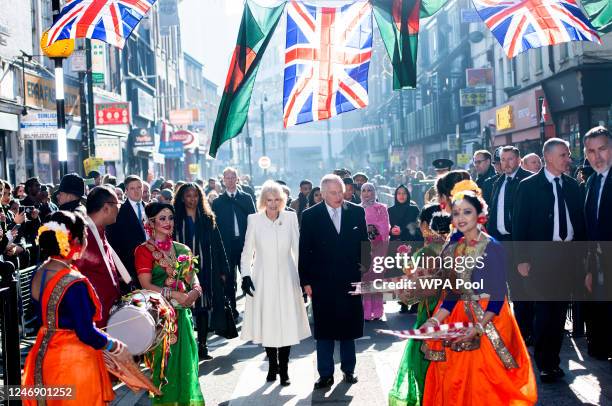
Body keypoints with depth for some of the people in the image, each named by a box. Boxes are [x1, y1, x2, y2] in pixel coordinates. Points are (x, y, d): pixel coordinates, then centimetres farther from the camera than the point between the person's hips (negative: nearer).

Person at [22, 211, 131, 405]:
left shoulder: (39, 273, -1)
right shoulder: (74, 284, -25)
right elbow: (87, 334, -22)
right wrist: (118, 347, -6)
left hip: (45, 355, 8)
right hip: (74, 361, -8)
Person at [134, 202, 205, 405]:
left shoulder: (182, 250, 11)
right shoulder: (144, 250, -4)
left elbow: (192, 277, 10)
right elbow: (147, 285, -11)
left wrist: (195, 290, -12)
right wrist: (174, 294, -18)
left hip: (182, 313, 5)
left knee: (185, 359, 4)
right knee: (164, 361, -1)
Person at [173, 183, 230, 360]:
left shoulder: (208, 219, 10)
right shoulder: (176, 220, 3)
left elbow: (217, 246, 8)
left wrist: (222, 270, 3)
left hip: (206, 271, 2)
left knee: (204, 307, 4)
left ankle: (202, 346, 13)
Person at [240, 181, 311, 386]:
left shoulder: (290, 217, -1)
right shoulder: (254, 220, -3)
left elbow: (297, 248, 5)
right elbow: (247, 251, 4)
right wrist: (246, 276, -3)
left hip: (286, 278, 0)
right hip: (263, 280, 0)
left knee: (287, 324, -2)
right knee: (267, 324, 5)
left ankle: (283, 369, 10)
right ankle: (272, 366, 22)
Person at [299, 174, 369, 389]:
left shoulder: (357, 212, 2)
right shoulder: (310, 216, -3)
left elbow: (364, 243, 9)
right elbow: (304, 251, -1)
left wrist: (365, 266, 0)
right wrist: (305, 281, -3)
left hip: (350, 280, 2)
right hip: (322, 282, -1)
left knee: (349, 327, 12)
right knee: (324, 330, 5)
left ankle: (348, 369, 27)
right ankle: (325, 374, 15)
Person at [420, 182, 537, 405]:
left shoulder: (492, 248, -12)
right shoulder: (452, 249, 6)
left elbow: (498, 296, -14)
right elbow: (452, 293, 7)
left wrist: (479, 326, -25)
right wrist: (436, 319, -6)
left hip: (488, 323, -5)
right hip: (457, 322, 6)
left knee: (483, 386, 1)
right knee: (455, 383, 10)